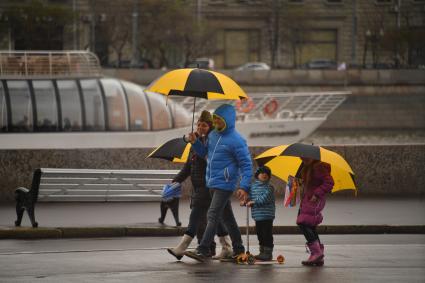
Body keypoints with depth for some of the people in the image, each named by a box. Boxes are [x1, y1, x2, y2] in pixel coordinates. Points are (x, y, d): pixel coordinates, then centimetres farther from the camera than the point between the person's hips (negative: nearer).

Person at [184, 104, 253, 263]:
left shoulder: (236, 141, -13)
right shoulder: (213, 135, 10)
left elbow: (246, 165, -12)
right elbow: (204, 152, 20)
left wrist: (244, 187, -21)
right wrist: (195, 142, 1)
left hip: (225, 184, -8)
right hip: (212, 183, 8)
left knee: (213, 216, -14)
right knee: (226, 217, 15)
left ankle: (203, 251, -19)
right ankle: (238, 249, 24)